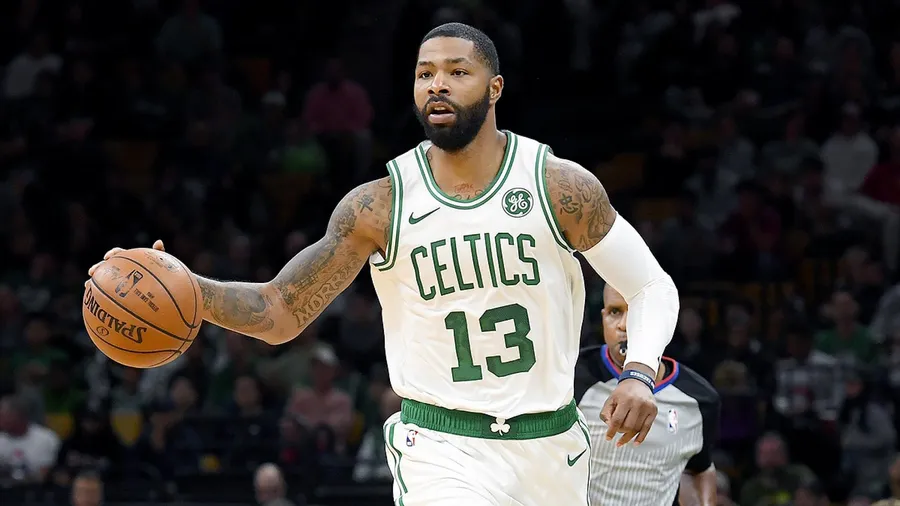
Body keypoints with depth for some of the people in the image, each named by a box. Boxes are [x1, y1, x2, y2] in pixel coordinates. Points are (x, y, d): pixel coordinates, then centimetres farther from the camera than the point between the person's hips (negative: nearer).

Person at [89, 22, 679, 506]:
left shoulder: (562, 188, -7)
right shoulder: (380, 206, -6)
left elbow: (653, 288, 1)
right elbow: (279, 313, -4)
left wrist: (640, 373, -18)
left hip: (550, 444, 2)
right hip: (442, 448, -2)